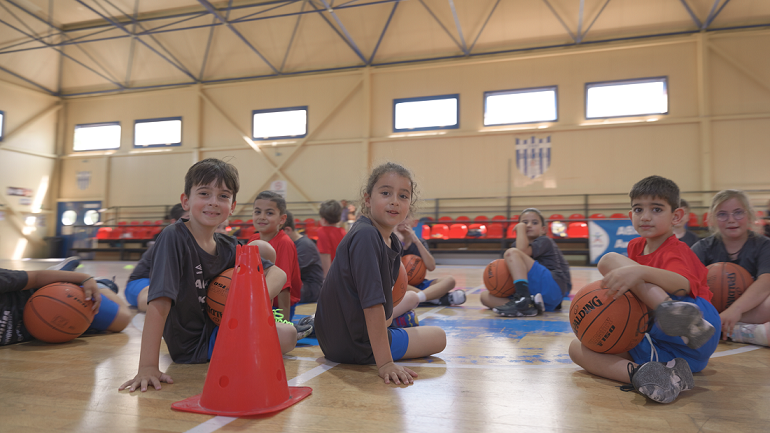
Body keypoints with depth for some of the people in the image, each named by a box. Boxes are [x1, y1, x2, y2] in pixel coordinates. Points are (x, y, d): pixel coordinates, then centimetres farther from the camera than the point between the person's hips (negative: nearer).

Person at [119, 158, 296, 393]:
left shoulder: (228, 247, -4)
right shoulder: (173, 238, -23)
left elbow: (278, 273, -3)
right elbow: (158, 304, -31)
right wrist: (147, 367, -37)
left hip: (219, 325, 7)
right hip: (192, 347, -7)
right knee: (286, 338, -22)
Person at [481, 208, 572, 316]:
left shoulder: (545, 241, 4)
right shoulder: (516, 244, 25)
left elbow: (522, 251, -18)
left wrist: (520, 227, -4)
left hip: (554, 288, -8)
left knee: (512, 252, -20)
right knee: (485, 296, -2)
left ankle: (524, 301, -34)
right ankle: (530, 305, -25)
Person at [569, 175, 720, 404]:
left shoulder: (676, 252, -4)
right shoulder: (635, 247, 19)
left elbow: (683, 286, -27)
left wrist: (640, 272, -43)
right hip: (656, 347, 8)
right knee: (577, 347, -11)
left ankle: (671, 311, -45)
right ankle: (641, 374, -35)